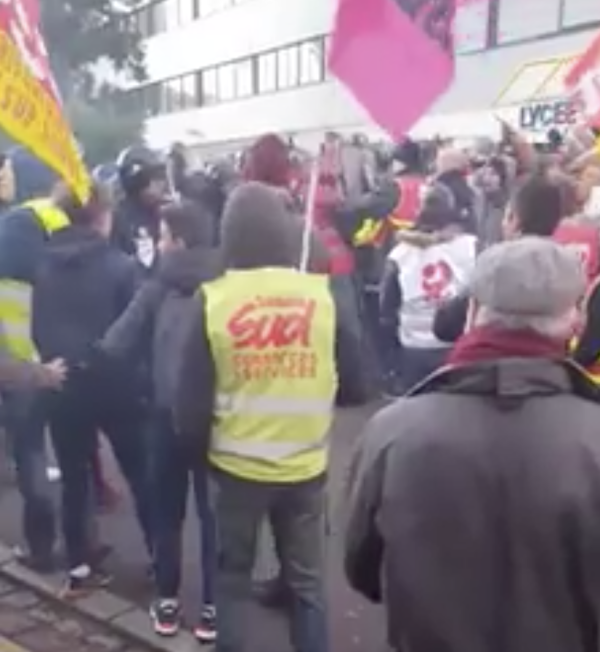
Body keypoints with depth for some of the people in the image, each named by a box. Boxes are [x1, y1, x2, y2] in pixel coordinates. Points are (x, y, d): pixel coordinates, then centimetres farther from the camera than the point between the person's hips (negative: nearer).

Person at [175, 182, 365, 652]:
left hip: (237, 467, 0)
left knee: (233, 578, 20)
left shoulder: (214, 301, -11)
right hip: (306, 467, 1)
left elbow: (191, 401, -8)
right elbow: (353, 387, -3)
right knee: (307, 580, 18)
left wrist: (202, 447, 11)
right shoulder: (322, 296, -9)